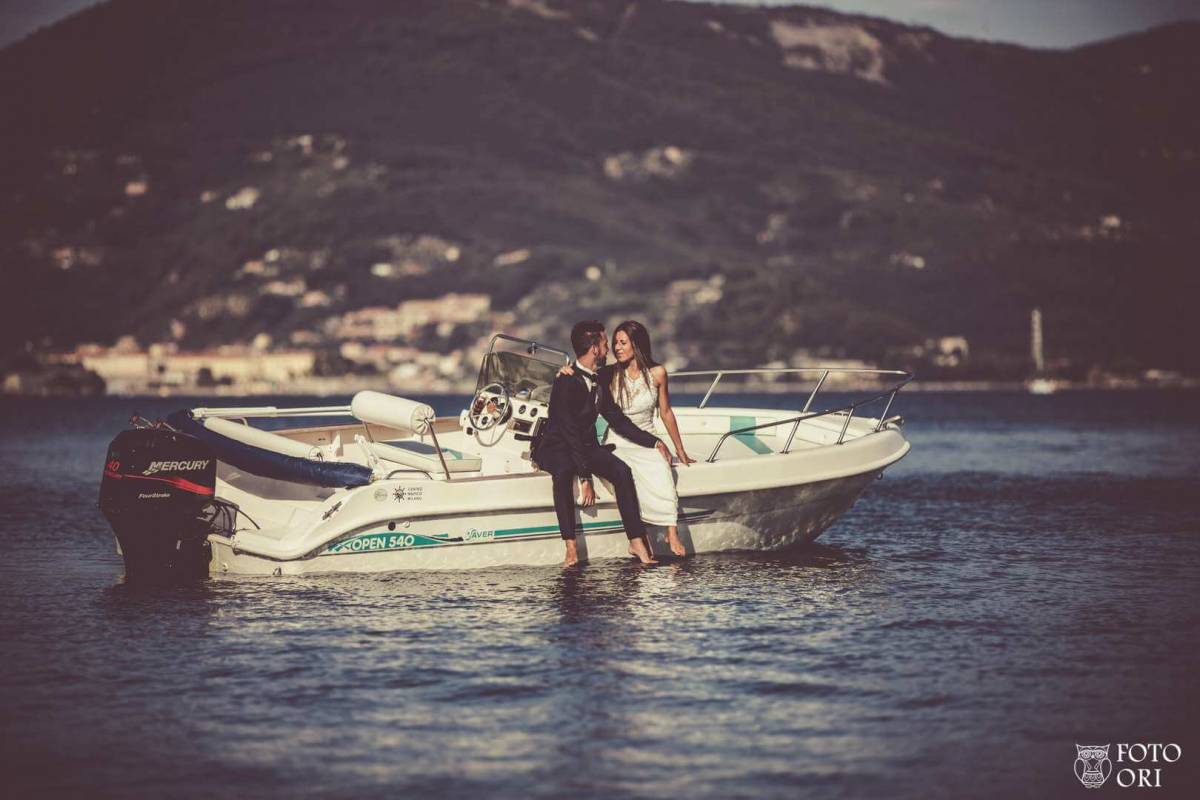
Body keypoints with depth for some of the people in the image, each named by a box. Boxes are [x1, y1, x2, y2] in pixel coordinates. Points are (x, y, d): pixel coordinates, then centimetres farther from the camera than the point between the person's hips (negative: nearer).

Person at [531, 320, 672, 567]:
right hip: (556, 447, -7)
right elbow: (569, 431, -24)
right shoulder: (566, 382, -19)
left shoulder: (599, 381, 8)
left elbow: (618, 421, 15)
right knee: (564, 471, -40)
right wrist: (585, 478, -29)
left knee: (622, 470, -22)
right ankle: (571, 549, -39)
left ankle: (636, 541, -22)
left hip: (586, 446, 7)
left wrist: (654, 442, 4)